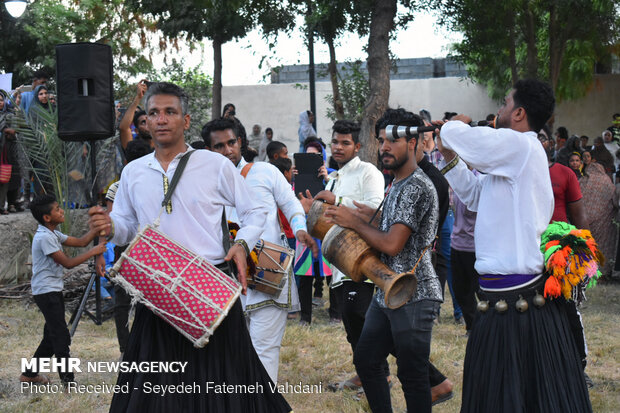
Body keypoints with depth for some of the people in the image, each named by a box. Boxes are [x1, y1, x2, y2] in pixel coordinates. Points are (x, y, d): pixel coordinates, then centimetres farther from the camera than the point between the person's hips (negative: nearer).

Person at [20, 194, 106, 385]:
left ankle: (30, 374, 25)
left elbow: (80, 242, 12)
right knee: (61, 337, -10)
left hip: (53, 291, 10)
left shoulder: (53, 234, 11)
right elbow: (67, 263, -20)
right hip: (46, 292, -10)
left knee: (52, 336, 15)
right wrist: (93, 252, -16)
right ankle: (68, 382, -8)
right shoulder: (44, 237, -19)